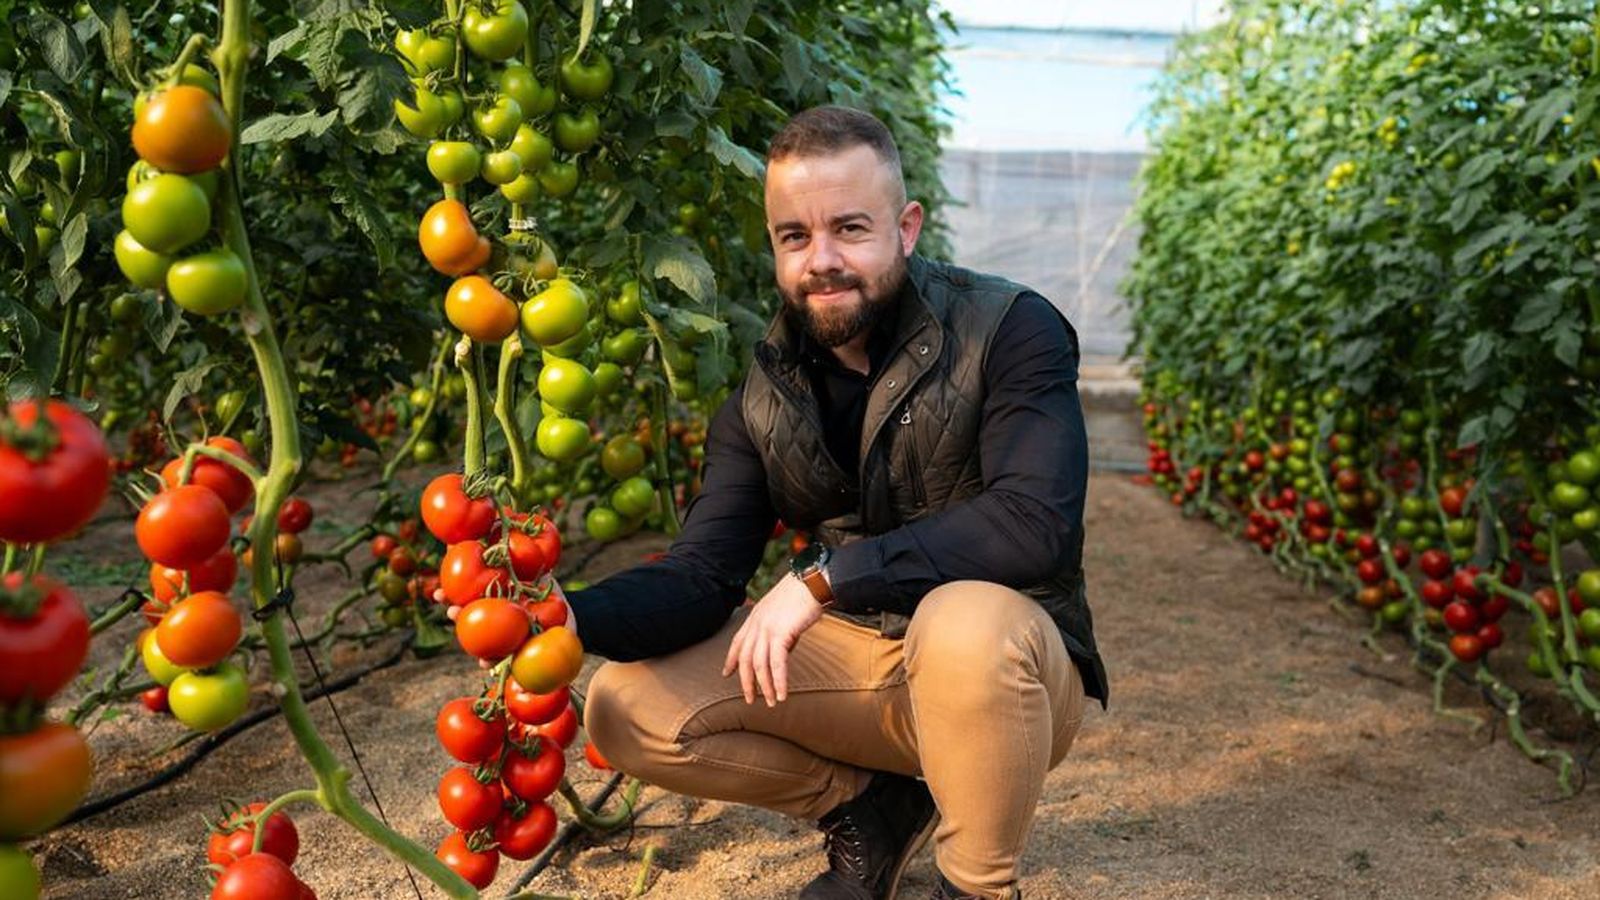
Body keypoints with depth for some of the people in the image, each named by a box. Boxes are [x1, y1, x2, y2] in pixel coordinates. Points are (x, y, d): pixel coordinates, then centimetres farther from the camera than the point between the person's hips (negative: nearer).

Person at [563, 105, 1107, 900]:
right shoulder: (763, 393, -2)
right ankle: (871, 805, 10)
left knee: (966, 623, -39)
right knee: (628, 709, -10)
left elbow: (1035, 521, -29)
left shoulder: (1006, 330, -16)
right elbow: (701, 574, -6)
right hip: (854, 657, 4)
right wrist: (573, 618, -27)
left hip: (1008, 662, -4)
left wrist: (824, 576, -31)